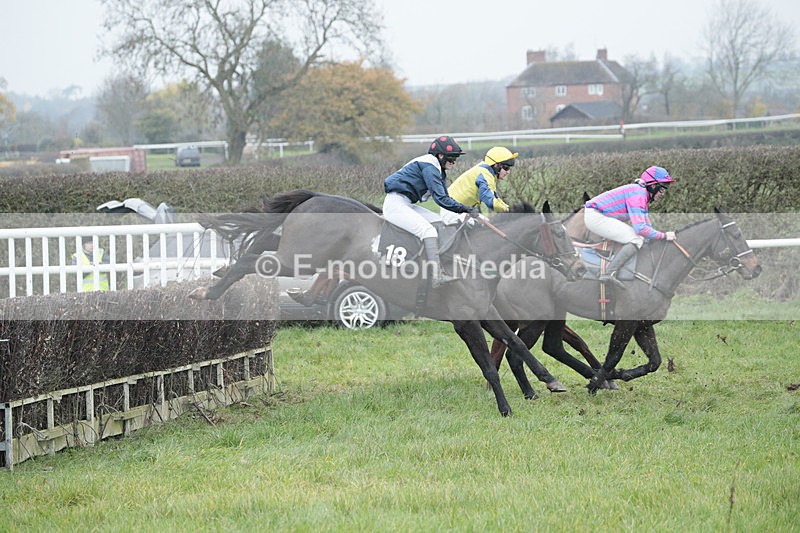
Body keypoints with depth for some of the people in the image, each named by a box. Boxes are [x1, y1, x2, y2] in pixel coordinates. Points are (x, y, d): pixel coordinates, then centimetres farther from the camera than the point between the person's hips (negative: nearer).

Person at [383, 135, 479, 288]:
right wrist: (465, 209, -16)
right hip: (395, 204, -11)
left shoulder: (438, 170, 19)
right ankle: (436, 276, -36)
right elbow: (440, 198, -20)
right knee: (428, 229, -26)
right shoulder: (429, 165, -14)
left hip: (407, 205, 11)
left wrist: (467, 210, 8)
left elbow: (444, 198, 18)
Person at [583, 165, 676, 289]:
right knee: (637, 240, -19)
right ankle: (609, 273, -29)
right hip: (596, 217, -11)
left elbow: (646, 224, 23)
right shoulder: (637, 194, -18)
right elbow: (640, 229, -26)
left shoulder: (643, 195, 15)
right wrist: (664, 236, -16)